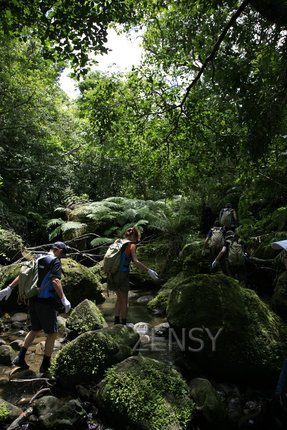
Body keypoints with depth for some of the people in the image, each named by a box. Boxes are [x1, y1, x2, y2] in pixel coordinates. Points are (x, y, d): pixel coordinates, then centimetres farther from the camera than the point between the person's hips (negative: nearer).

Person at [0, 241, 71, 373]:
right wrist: (63, 299, -25)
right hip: (46, 302, -7)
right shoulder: (55, 261, -11)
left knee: (35, 330, 25)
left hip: (33, 300, 7)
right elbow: (55, 280, -24)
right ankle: (45, 364, 16)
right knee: (52, 333, 9)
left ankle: (20, 357, 19)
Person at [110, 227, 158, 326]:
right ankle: (123, 324, 19)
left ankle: (116, 321, 27)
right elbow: (136, 262, -22)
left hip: (113, 273, 7)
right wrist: (149, 270, -22)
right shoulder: (132, 245, -10)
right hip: (122, 274, -7)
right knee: (125, 301, 9)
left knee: (119, 298, 21)